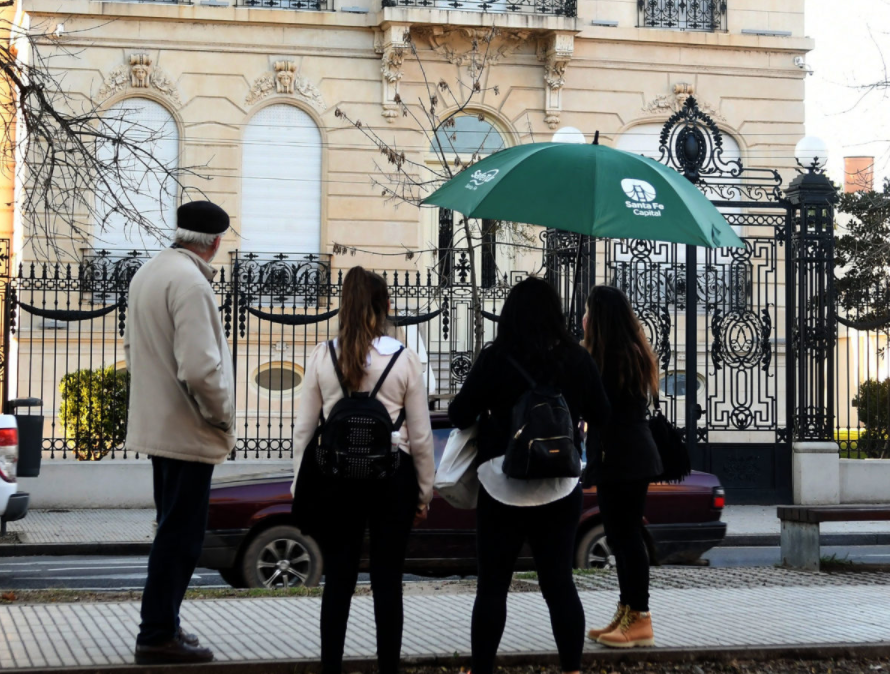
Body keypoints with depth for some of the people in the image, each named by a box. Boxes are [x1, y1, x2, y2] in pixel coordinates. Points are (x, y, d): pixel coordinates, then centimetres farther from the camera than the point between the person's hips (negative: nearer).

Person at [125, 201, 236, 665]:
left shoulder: (148, 273, 10)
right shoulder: (189, 282, -20)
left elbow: (133, 347, 19)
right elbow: (199, 368, -27)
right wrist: (221, 416, -12)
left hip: (156, 424, 10)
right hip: (187, 431, -10)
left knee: (174, 530, 18)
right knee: (180, 535, -2)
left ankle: (162, 625, 25)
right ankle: (158, 637, 3)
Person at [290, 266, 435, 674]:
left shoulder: (323, 357, 0)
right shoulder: (404, 360, -2)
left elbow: (304, 429, 2)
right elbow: (420, 436, 0)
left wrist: (301, 488, 11)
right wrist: (424, 492, 11)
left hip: (335, 475, 1)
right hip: (392, 476, -1)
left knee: (338, 580, 8)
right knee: (387, 581, 6)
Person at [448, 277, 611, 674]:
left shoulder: (496, 359, -11)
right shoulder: (577, 359, -1)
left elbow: (459, 415, -6)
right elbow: (600, 415, 9)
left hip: (505, 485, -3)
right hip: (561, 486, 3)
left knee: (492, 584, 6)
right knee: (559, 581, 8)